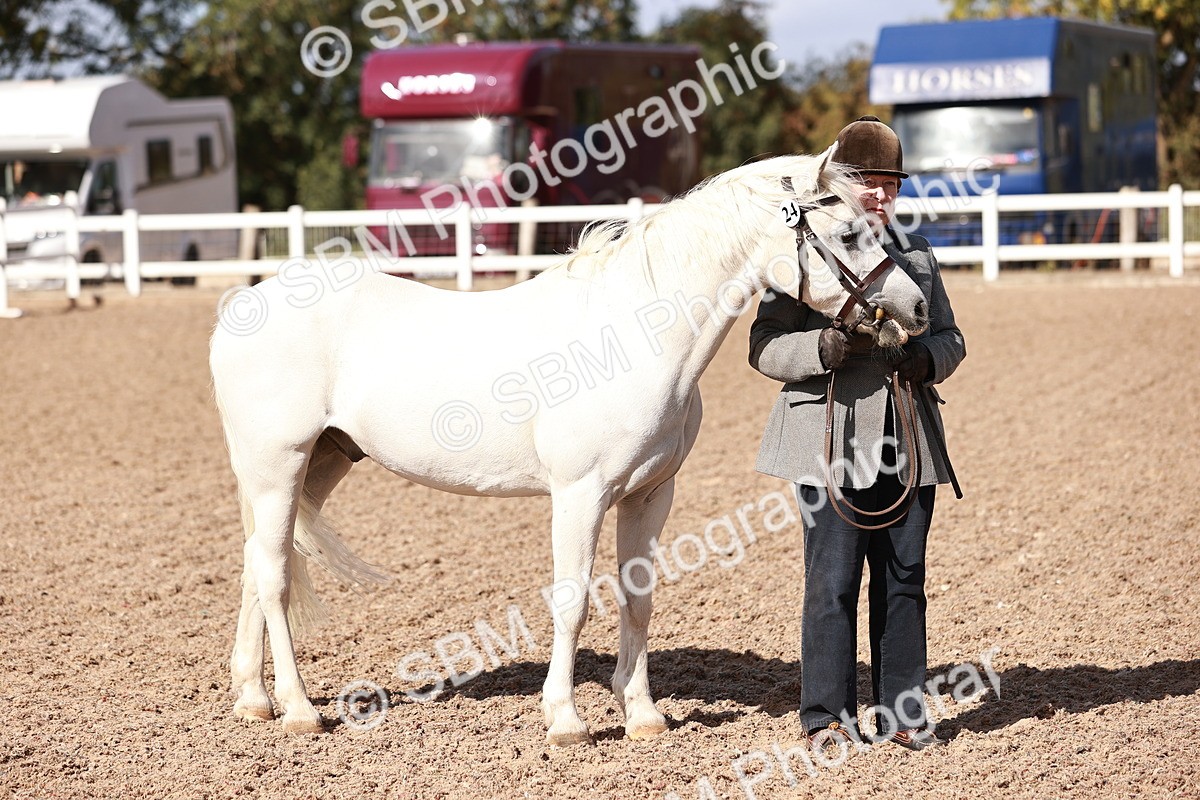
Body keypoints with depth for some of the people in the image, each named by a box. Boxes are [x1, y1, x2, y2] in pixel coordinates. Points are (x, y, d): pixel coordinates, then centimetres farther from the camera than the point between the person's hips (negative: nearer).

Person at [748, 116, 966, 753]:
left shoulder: (917, 254, 14)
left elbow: (949, 336, 18)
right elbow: (764, 347, -5)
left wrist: (928, 360, -6)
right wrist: (829, 347, -22)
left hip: (909, 443, 5)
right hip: (834, 442, -4)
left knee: (904, 580, 8)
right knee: (833, 582, -2)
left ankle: (903, 711, 16)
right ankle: (827, 715, 7)